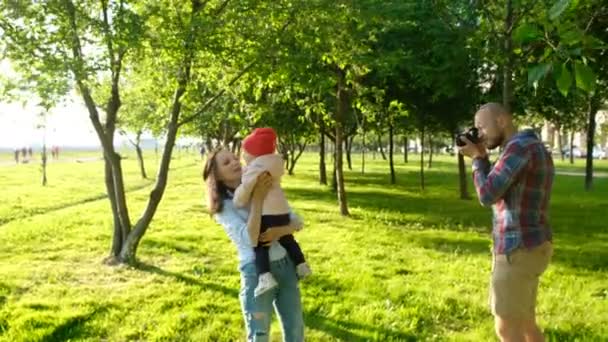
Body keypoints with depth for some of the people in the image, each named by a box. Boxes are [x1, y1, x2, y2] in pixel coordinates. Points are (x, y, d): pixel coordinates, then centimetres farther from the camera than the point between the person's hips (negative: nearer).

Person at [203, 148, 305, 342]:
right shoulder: (222, 206, -6)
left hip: (285, 265, 4)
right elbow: (249, 238, -20)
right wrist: (258, 198, -20)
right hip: (256, 271, -4)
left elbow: (297, 221, 3)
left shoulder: (266, 187, 6)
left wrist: (280, 231, -19)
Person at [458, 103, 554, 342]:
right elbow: (498, 194, 19)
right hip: (528, 247, 10)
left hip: (518, 251, -10)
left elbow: (487, 196, -21)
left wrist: (476, 159, -6)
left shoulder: (520, 146, -17)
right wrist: (482, 159, 9)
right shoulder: (534, 149, 15)